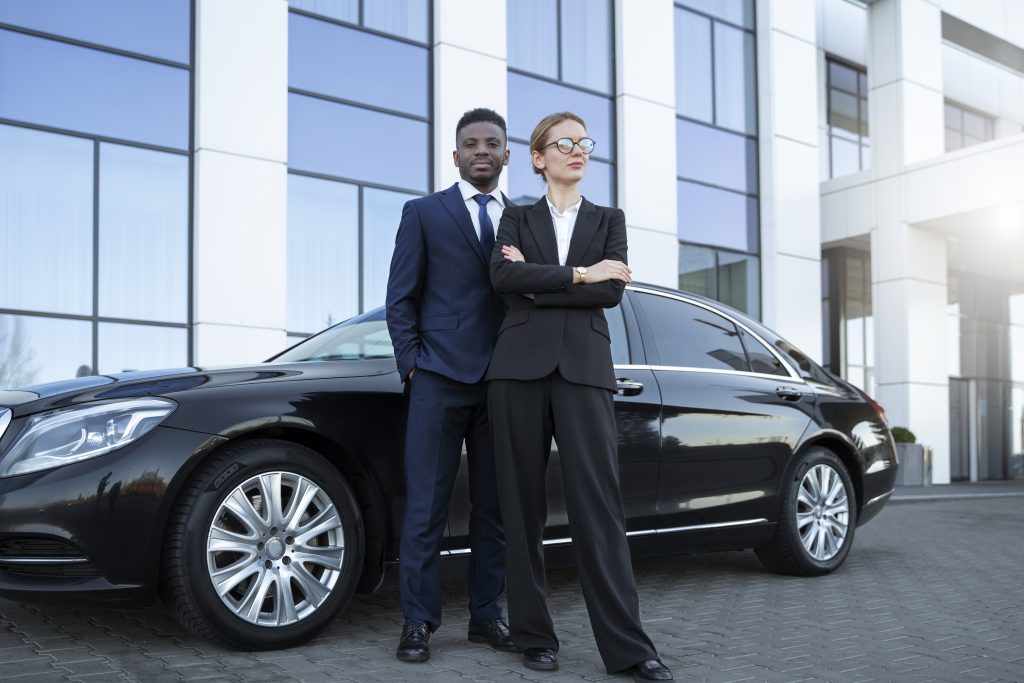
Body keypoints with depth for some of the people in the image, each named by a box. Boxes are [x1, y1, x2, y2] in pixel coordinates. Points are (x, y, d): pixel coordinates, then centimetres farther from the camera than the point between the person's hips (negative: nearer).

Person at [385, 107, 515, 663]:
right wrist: (412, 365, -5)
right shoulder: (423, 213, 7)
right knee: (426, 506, -2)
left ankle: (486, 616, 18)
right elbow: (400, 298, 4)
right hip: (440, 378, -3)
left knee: (494, 506, 8)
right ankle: (418, 622, 8)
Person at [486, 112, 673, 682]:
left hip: (584, 367, 0)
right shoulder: (517, 218, 14)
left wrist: (535, 283, -5)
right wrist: (579, 275, -8)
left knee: (598, 499, -7)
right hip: (521, 366, 1)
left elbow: (612, 291, -1)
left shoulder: (609, 220, 16)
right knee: (524, 502, 2)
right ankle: (534, 634, 12)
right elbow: (503, 277, -6)